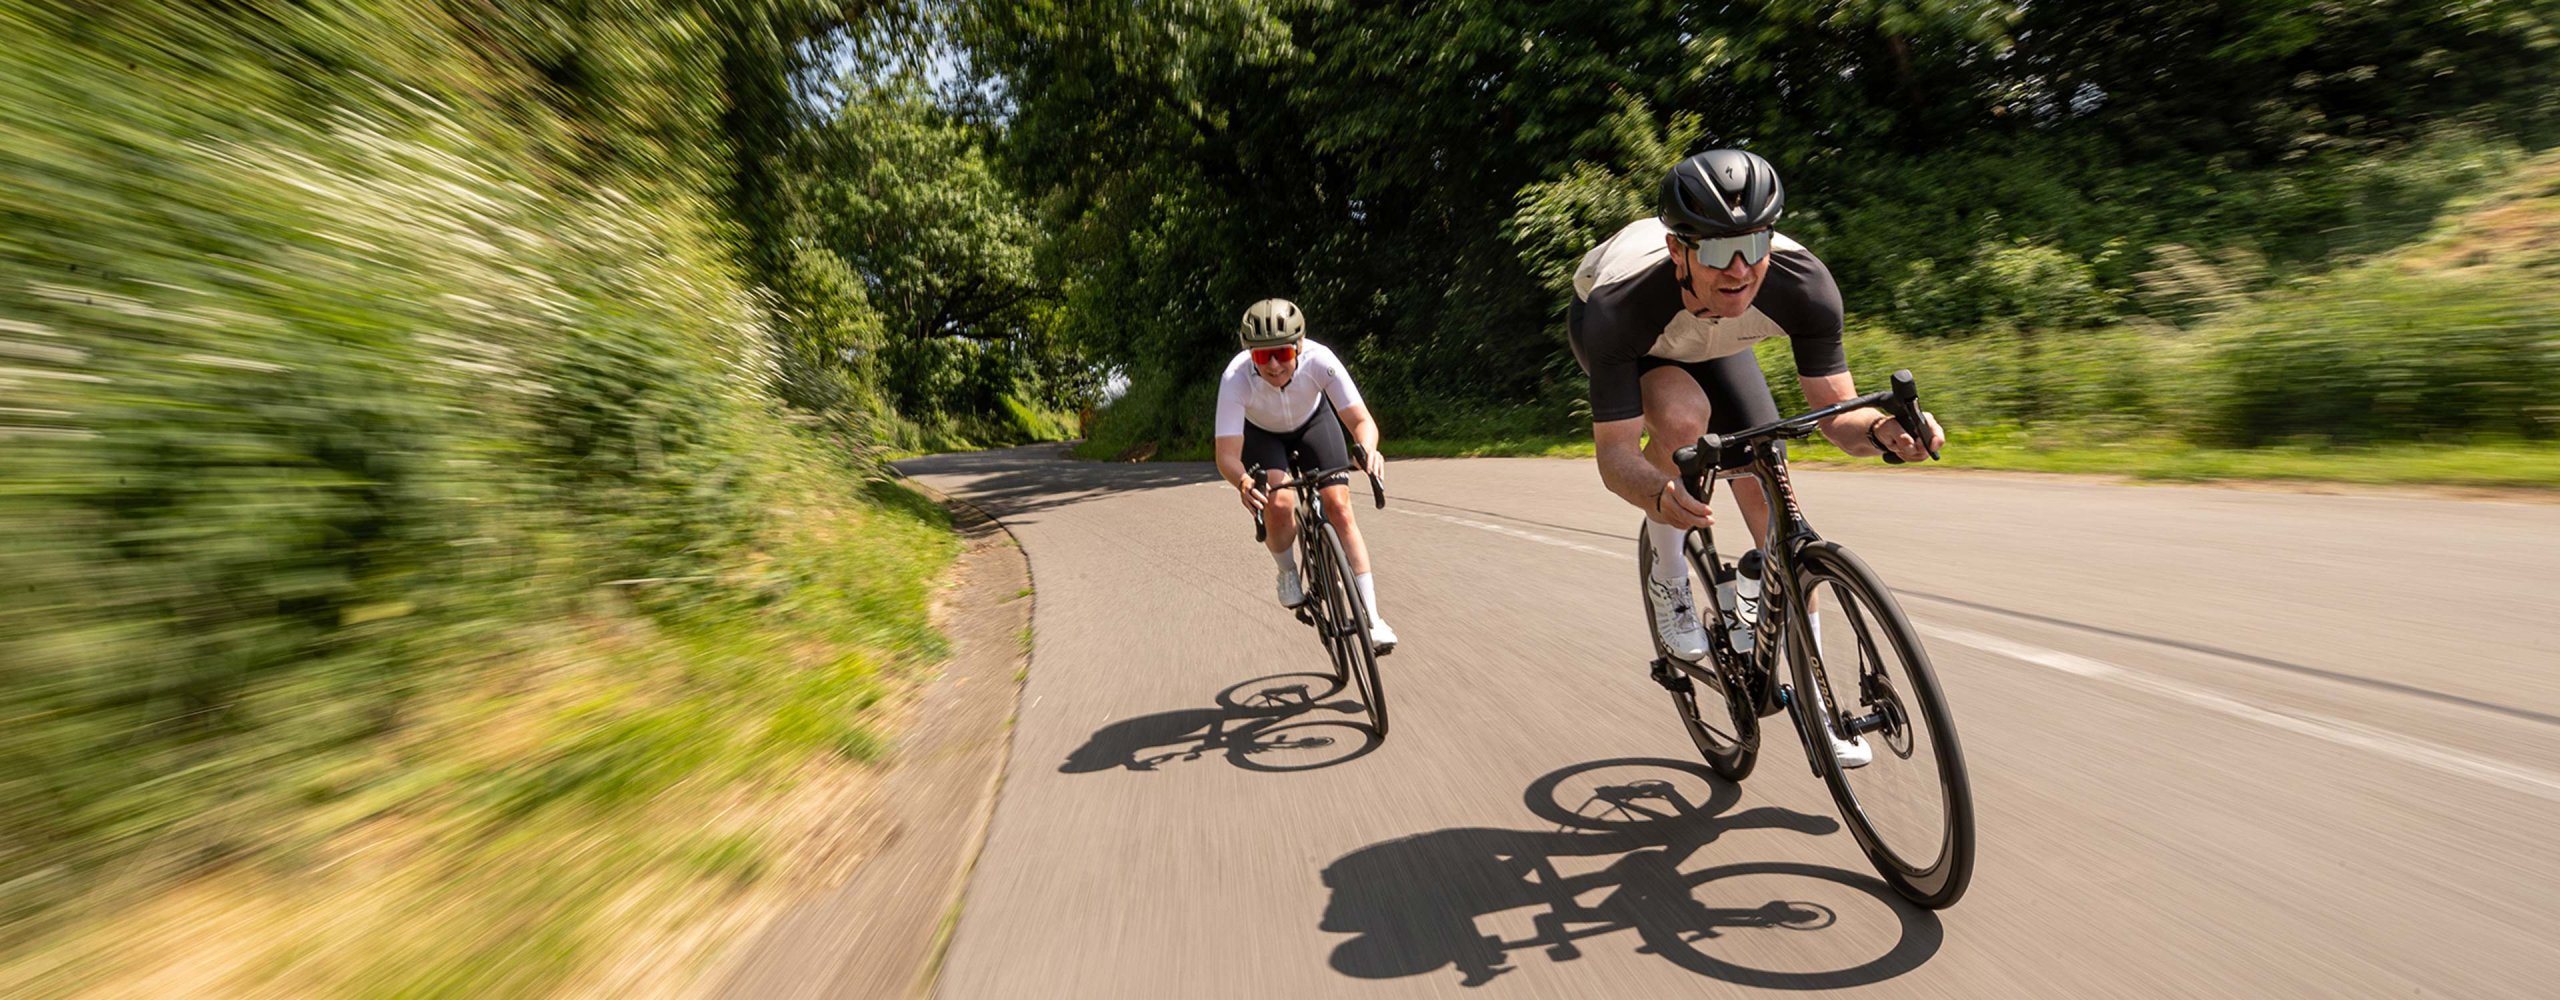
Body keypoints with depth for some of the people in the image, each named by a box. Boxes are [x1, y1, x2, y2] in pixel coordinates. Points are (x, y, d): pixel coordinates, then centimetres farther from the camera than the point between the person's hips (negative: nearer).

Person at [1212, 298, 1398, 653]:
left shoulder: (1319, 359, -36)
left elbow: (1362, 420, -34)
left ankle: (1372, 618, -6)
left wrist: (1368, 449, -56)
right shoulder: (1235, 378, -37)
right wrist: (1243, 482, -60)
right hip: (1261, 432, -1)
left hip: (1312, 421, 1)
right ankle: (1287, 573, 7)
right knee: (1279, 505, -27)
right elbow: (1227, 454, -38)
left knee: (1338, 505, -14)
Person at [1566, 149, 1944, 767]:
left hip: (1711, 341, 3)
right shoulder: (1619, 307, -43)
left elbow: (1836, 411, -24)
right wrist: (1659, 494, -61)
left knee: (1770, 495, -6)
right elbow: (1615, 452, -40)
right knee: (1683, 416, -38)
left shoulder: (1803, 283, -34)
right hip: (1628, 341, -2)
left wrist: (1882, 430, -47)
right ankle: (1666, 573, -9)